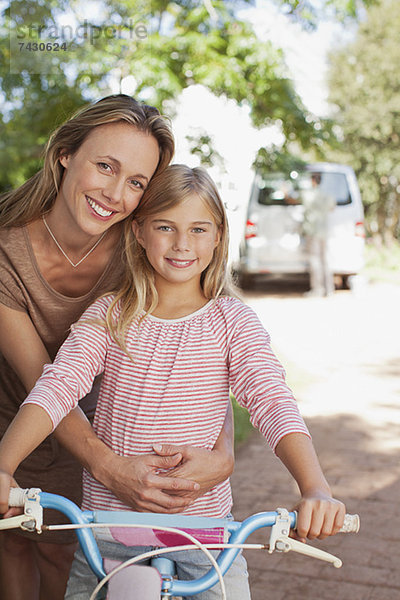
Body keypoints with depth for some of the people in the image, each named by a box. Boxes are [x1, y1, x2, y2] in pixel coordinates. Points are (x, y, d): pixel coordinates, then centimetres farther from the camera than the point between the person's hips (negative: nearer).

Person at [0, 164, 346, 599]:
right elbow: (57, 386, -13)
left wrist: (315, 488, -31)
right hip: (109, 515, 1)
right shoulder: (109, 315, -2)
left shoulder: (233, 322, -5)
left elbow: (274, 403, -16)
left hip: (204, 522, -1)